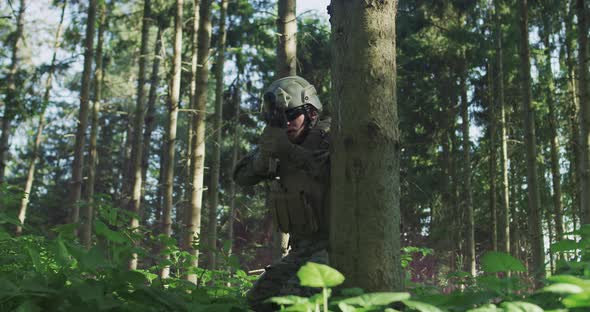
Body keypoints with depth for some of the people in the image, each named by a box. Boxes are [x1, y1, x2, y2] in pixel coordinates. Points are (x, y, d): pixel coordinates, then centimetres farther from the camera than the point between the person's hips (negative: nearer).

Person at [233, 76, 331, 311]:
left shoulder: (328, 137, -12)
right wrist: (264, 154, -15)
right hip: (303, 248, 8)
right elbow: (241, 176, 5)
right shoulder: (280, 142, 6)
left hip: (333, 243, -8)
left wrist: (289, 151, -33)